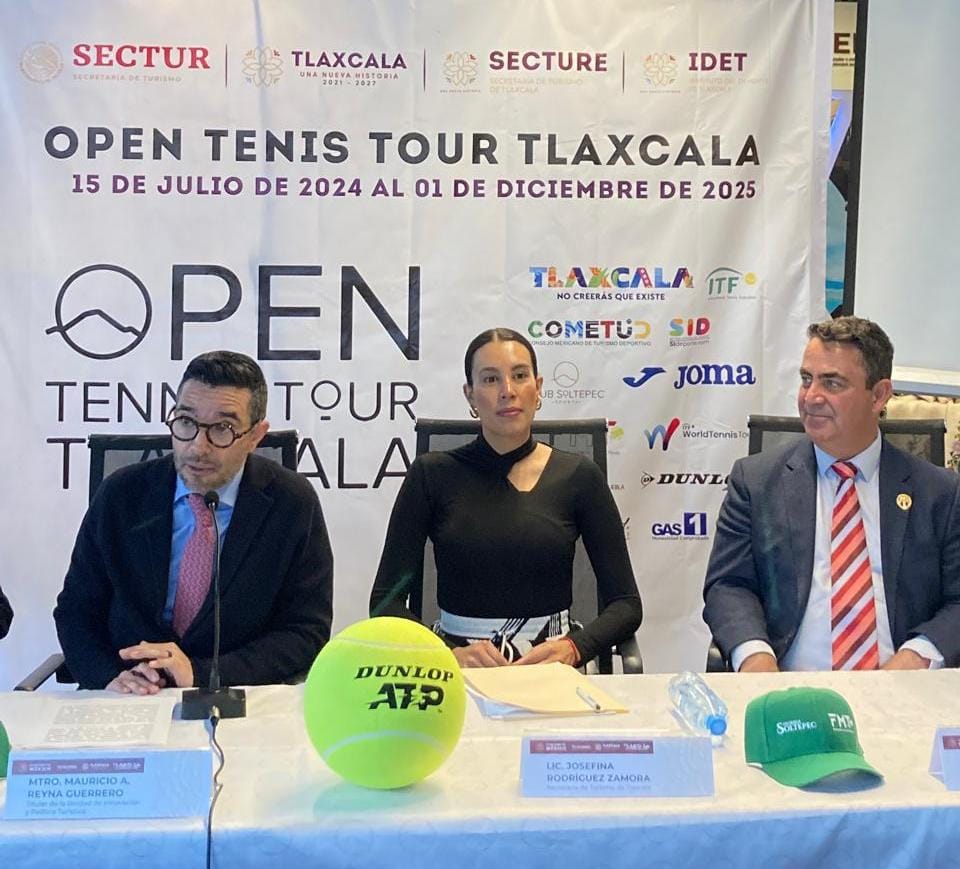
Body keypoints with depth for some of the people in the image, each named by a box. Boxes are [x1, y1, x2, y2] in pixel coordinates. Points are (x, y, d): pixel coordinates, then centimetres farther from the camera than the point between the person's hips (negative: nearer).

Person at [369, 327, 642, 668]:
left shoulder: (578, 476, 4)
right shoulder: (432, 475, 3)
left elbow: (626, 604, 4)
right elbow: (386, 600, 0)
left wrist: (573, 648, -15)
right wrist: (448, 654, -16)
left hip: (551, 667, 1)